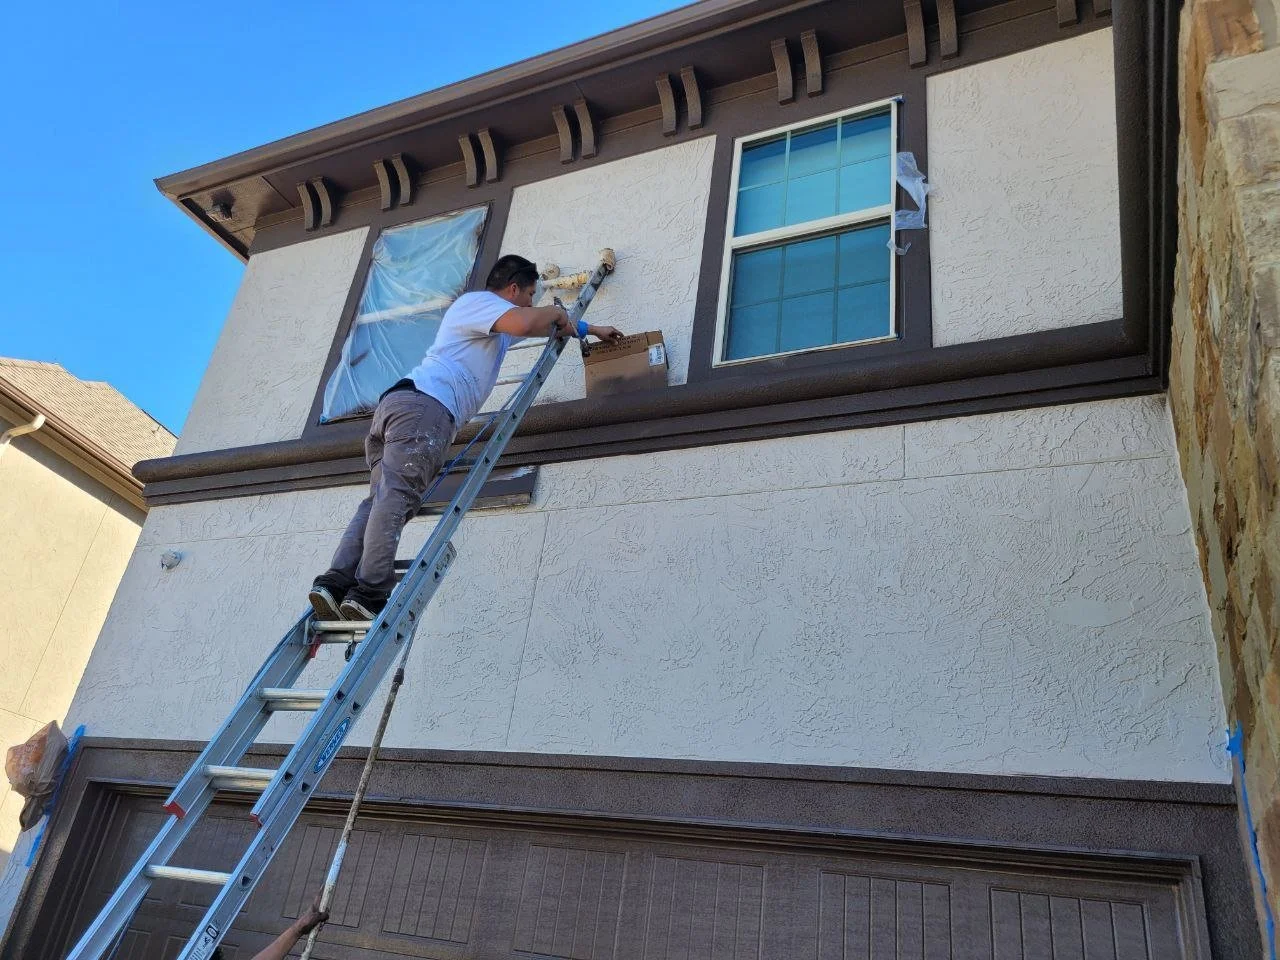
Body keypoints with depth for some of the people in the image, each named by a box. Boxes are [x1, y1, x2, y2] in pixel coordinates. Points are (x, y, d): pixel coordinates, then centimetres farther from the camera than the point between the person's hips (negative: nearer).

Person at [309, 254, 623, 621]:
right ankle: (369, 594, -31)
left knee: (380, 500, -5)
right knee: (395, 498, -21)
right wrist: (555, 313, 7)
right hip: (424, 404, -10)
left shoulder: (496, 320, 38)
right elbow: (526, 323, -14)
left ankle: (335, 583, -19)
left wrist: (588, 330, 61)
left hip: (396, 404, 10)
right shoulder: (477, 300, 8)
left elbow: (546, 327, 55)